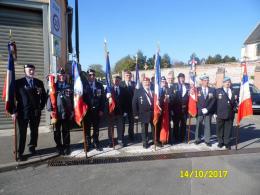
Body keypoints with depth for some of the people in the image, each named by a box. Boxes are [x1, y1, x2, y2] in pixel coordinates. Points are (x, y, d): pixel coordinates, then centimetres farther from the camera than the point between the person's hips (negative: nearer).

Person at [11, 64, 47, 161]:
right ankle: (20, 153, 11)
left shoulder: (39, 82, 9)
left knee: (34, 131, 10)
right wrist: (14, 111, -7)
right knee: (22, 132, 2)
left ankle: (32, 147, 29)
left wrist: (41, 107, 6)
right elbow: (13, 97, -2)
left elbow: (44, 96, 14)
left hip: (36, 112, 3)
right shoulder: (18, 82, 0)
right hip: (23, 112, -3)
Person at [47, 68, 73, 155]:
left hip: (67, 113, 1)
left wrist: (73, 110, 1)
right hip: (56, 113, 0)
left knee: (66, 131, 9)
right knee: (57, 132, 8)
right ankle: (59, 147, 22)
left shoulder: (69, 87, 8)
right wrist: (50, 110, -11)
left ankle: (66, 147, 20)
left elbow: (73, 99, 7)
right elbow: (49, 98, -2)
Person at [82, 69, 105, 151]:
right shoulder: (83, 85, -2)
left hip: (96, 110, 2)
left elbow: (103, 98, 3)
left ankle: (96, 143, 22)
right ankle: (88, 144, 21)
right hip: (86, 110, -1)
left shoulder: (99, 85, 5)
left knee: (96, 128, 10)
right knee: (87, 128, 8)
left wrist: (101, 110, -3)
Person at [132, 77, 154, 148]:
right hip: (144, 114, -2)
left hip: (153, 113, 2)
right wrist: (135, 114, -6)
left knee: (155, 128, 12)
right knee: (144, 129, 9)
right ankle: (145, 142, 25)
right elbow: (134, 103, -3)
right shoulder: (138, 91, -2)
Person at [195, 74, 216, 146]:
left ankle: (207, 140, 12)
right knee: (198, 126, 5)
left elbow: (213, 101, 0)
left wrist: (207, 109, -8)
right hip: (199, 111, -1)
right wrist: (202, 109, -10)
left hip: (208, 111, 1)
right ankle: (197, 139, 16)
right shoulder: (197, 89, 2)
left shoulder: (212, 90, 6)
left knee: (208, 126, 4)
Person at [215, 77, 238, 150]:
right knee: (220, 128, 7)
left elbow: (235, 102, 18)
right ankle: (220, 142, 20)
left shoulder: (233, 91, 10)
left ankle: (227, 143, 18)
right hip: (220, 113, -2)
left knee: (228, 129, 6)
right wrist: (215, 112, -5)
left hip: (230, 114, 2)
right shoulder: (218, 91, 2)